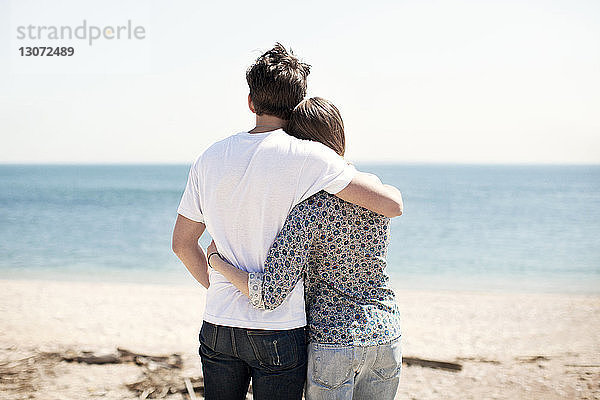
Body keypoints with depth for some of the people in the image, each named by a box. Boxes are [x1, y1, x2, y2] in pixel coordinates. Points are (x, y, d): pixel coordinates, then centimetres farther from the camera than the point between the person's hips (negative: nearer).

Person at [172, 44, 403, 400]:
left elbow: (182, 243, 11)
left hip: (218, 328, 5)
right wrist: (373, 183, 9)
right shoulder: (306, 157, -13)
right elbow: (393, 204, -12)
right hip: (279, 331, -4)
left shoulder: (211, 158, 3)